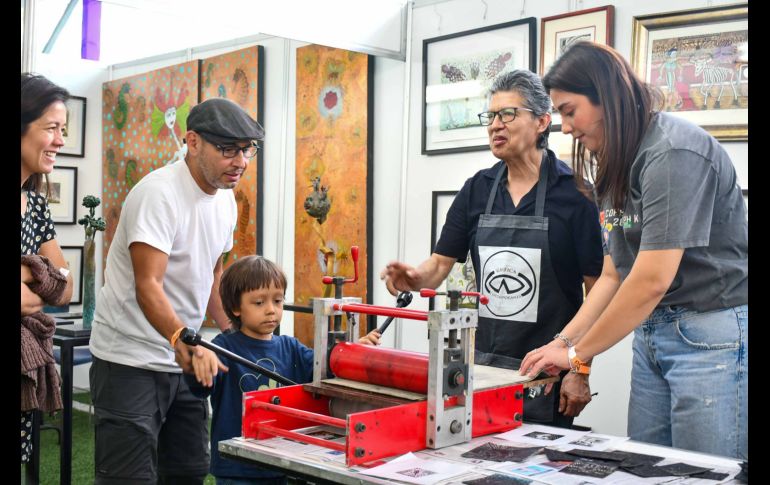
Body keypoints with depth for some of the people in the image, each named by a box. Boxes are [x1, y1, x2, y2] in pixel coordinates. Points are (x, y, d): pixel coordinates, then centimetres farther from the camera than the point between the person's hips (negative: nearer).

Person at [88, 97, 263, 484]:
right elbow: (148, 286, -27)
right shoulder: (159, 193, -19)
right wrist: (183, 340, -43)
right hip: (130, 361, -8)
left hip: (184, 360, 8)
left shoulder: (225, 198, 7)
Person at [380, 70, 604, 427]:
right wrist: (414, 277, -18)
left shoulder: (574, 192, -8)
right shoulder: (477, 189, 6)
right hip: (483, 364, 4)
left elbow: (596, 289, -7)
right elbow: (440, 264, 5)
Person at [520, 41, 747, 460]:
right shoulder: (617, 168, 10)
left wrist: (577, 354, -11)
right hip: (652, 332, 8)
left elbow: (652, 280, -21)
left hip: (713, 333, -8)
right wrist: (563, 342, 2)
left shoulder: (674, 152, -17)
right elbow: (612, 276, 11)